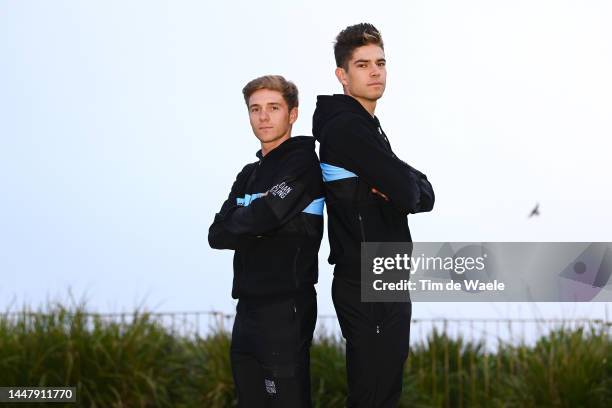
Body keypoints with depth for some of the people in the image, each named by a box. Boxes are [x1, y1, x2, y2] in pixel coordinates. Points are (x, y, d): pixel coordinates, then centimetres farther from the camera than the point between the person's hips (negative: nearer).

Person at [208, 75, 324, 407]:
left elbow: (263, 216, -19)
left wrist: (240, 223, 1)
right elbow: (217, 235, 7)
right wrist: (257, 226, -9)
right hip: (249, 305, 8)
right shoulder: (249, 175, 18)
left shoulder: (303, 163, -6)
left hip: (286, 307, -8)